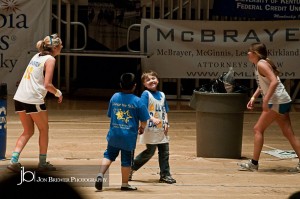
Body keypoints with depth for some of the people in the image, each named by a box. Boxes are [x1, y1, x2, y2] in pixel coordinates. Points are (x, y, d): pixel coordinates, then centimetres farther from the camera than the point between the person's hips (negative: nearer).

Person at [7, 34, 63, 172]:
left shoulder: (37, 56, 16)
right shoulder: (50, 59, -7)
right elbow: (47, 84, -15)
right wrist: (58, 93, 1)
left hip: (19, 98, 7)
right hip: (33, 99, -7)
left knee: (28, 131, 16)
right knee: (44, 130, 12)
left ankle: (14, 160, 2)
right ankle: (42, 163, 17)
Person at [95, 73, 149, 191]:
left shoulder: (114, 97, 1)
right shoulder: (137, 101, -9)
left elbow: (110, 115, 11)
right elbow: (144, 120, -5)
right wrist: (141, 128, 17)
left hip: (114, 134, 3)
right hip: (129, 136, -3)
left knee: (109, 155, 17)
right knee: (126, 160, 8)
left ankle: (100, 175, -2)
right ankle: (124, 184, 17)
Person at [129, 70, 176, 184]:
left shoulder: (162, 95, 13)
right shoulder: (146, 94, -8)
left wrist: (166, 123, 4)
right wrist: (153, 119, -30)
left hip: (161, 129, 6)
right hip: (150, 129, -6)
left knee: (164, 151, 5)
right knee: (150, 151, -4)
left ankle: (165, 175, 12)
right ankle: (131, 168, 13)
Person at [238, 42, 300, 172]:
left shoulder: (261, 64, -14)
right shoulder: (259, 64, 15)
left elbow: (274, 81, -25)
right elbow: (262, 85, 25)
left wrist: (265, 100, -28)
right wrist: (253, 97, 12)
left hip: (277, 102, -10)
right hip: (283, 102, 10)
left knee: (258, 129, -3)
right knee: (288, 133, 8)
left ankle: (254, 163, 0)